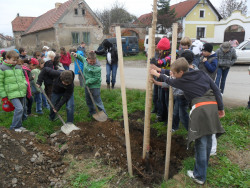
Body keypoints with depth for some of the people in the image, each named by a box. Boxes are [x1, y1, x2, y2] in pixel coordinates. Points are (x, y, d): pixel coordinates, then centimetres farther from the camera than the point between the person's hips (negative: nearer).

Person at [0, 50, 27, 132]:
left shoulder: (19, 67, 12)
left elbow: (23, 77, 25)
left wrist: (25, 84, 7)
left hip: (22, 92, 6)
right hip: (12, 94, -6)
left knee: (20, 109, 13)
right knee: (19, 108, -16)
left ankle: (19, 125, 28)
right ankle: (14, 127, 2)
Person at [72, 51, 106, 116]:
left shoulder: (97, 67, -24)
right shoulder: (85, 61, -1)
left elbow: (96, 78, -23)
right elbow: (82, 58, 24)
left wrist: (88, 81, -22)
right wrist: (77, 55, 11)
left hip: (95, 86, -8)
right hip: (87, 85, 8)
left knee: (98, 101, -1)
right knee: (88, 101, 20)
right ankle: (92, 112, 39)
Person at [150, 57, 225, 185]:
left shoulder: (182, 81, 2)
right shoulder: (202, 74, 13)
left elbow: (169, 80, 22)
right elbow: (216, 90, 11)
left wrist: (157, 74, 38)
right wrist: (221, 107, 18)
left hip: (200, 109, -7)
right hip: (213, 107, 7)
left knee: (201, 143, 0)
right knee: (208, 139, 19)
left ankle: (199, 176, 11)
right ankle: (203, 165, 39)